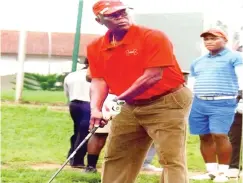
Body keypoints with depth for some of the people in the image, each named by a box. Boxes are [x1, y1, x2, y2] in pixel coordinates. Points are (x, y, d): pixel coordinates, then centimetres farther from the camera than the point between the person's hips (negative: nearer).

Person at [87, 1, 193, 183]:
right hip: (129, 107, 7)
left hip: (166, 103, -6)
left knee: (171, 158, -13)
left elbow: (153, 76, -22)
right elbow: (99, 80, 0)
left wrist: (118, 99, -24)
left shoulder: (153, 37, -17)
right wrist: (96, 109, -20)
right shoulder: (96, 48, 2)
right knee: (115, 157, 13)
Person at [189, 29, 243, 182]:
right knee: (205, 137, 3)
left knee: (219, 135, -14)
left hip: (222, 103, -6)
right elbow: (191, 83, 26)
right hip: (199, 103, 6)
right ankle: (211, 171, 9)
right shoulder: (198, 62, 21)